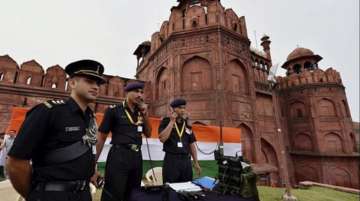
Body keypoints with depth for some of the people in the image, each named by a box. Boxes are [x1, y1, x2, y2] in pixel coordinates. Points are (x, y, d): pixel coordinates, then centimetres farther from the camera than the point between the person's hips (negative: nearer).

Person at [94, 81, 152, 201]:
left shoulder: (141, 112, 9)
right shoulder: (114, 110, -6)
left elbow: (148, 134, 11)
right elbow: (101, 138, -4)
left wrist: (145, 115, -1)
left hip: (137, 156, 6)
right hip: (119, 156, -5)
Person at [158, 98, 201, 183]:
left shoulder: (187, 124, 9)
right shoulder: (166, 121, -3)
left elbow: (191, 144, 12)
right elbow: (162, 138, -19)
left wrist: (196, 163, 11)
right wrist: (172, 122, -15)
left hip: (186, 160, 5)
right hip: (171, 160, -4)